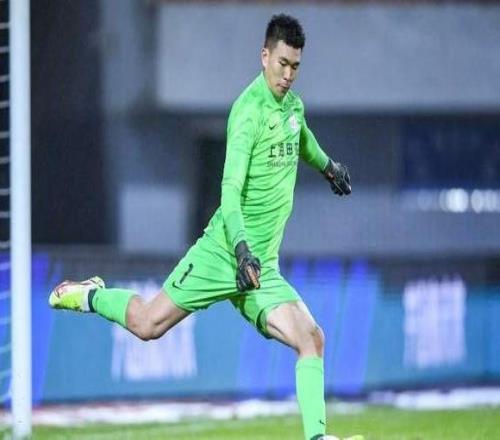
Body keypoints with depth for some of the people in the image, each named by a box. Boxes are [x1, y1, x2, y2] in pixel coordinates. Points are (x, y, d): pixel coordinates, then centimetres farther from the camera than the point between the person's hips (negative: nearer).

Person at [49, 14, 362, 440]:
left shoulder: (294, 104, 7)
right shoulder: (250, 110, -17)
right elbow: (231, 189, -25)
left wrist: (329, 166, 50)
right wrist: (242, 249, -36)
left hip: (263, 265, 6)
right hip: (222, 250, -6)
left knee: (312, 339, -12)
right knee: (147, 324, 2)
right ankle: (90, 295, 31)